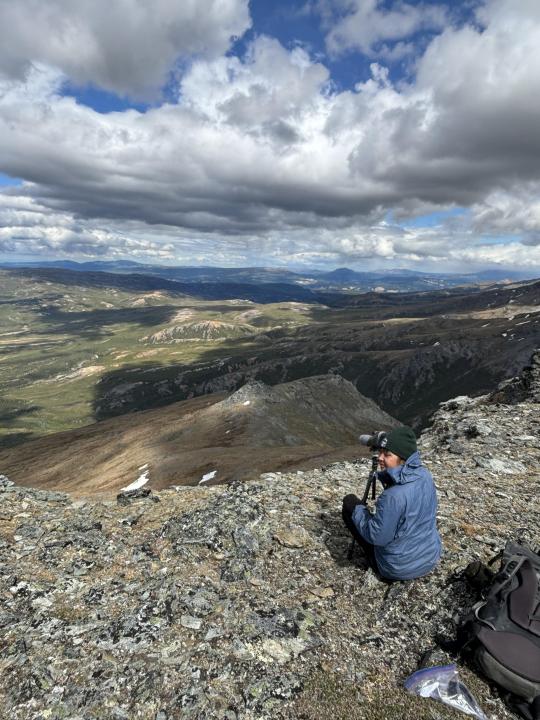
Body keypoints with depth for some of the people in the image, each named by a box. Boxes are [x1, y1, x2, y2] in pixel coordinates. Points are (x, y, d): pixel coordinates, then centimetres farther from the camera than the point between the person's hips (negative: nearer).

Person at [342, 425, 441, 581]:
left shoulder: (394, 496, -34)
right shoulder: (425, 475, -10)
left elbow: (377, 536, -24)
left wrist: (356, 508, -11)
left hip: (401, 568, -7)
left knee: (350, 505, 3)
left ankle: (375, 561, 16)